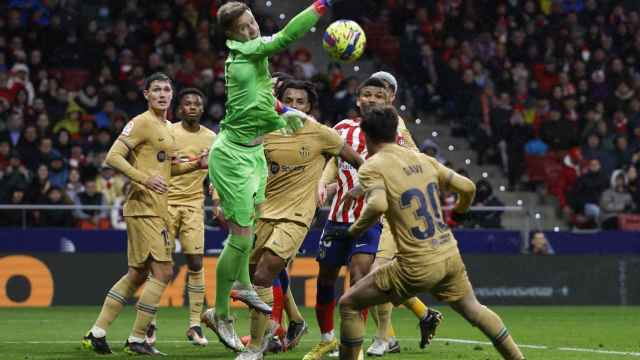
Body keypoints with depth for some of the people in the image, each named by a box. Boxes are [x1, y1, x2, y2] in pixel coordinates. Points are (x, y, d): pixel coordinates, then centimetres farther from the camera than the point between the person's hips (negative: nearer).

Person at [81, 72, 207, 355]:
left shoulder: (166, 127, 18)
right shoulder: (141, 123, -10)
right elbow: (113, 157, -17)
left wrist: (196, 165, 15)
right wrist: (145, 179, -26)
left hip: (156, 210, 10)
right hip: (143, 208, -10)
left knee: (138, 274, 12)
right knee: (163, 272, -11)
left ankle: (96, 334, 16)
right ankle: (137, 340, -4)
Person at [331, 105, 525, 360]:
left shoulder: (371, 167, -8)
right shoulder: (423, 159, 10)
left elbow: (378, 205, -28)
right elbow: (467, 187, 12)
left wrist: (352, 232, -14)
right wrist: (460, 209, 33)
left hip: (417, 267, -6)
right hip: (450, 257, 6)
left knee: (349, 304, 7)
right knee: (474, 310, 28)